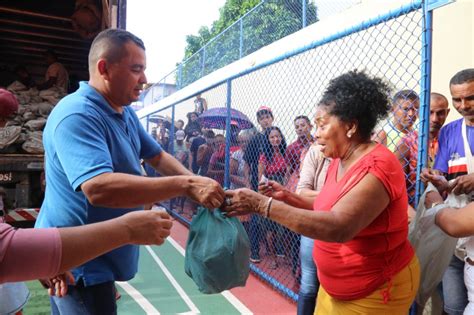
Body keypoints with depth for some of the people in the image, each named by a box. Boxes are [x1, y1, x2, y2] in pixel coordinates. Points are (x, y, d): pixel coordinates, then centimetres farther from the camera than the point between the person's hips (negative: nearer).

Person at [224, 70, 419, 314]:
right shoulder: (338, 161, 1)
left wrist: (262, 204, -38)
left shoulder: (377, 166, -26)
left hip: (375, 291, -7)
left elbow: (338, 227, -38)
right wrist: (287, 198, -8)